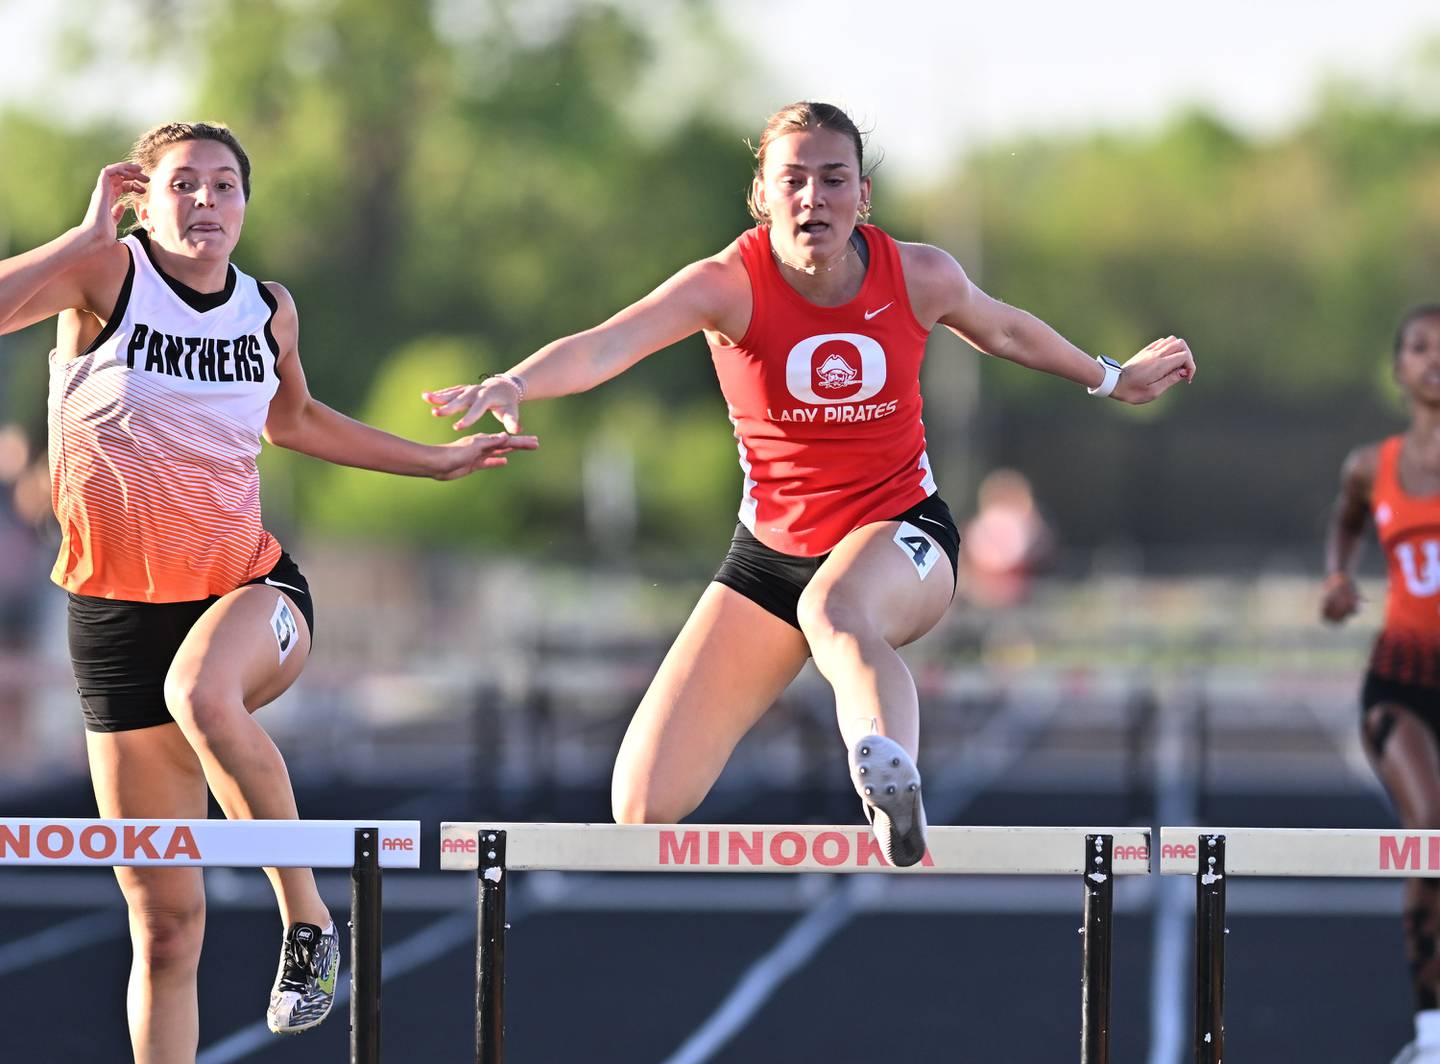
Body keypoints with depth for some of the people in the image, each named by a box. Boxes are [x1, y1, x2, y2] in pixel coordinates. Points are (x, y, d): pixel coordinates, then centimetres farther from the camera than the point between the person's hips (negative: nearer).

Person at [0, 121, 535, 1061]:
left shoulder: (269, 308, 5)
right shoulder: (105, 273, -7)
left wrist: (439, 461, 30)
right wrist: (90, 233, -22)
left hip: (250, 591, 1)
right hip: (122, 608, -1)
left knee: (201, 693, -38)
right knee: (165, 918, -1)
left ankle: (307, 914, -21)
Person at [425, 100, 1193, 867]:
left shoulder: (921, 278, -8)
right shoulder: (729, 285, -15)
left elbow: (1004, 331, 16)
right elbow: (604, 347, -33)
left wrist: (1113, 379, 31)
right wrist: (511, 385, -53)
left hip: (899, 530, -2)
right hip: (771, 548, 2)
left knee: (834, 609, -43)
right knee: (642, 807, -8)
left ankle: (894, 789, -70)